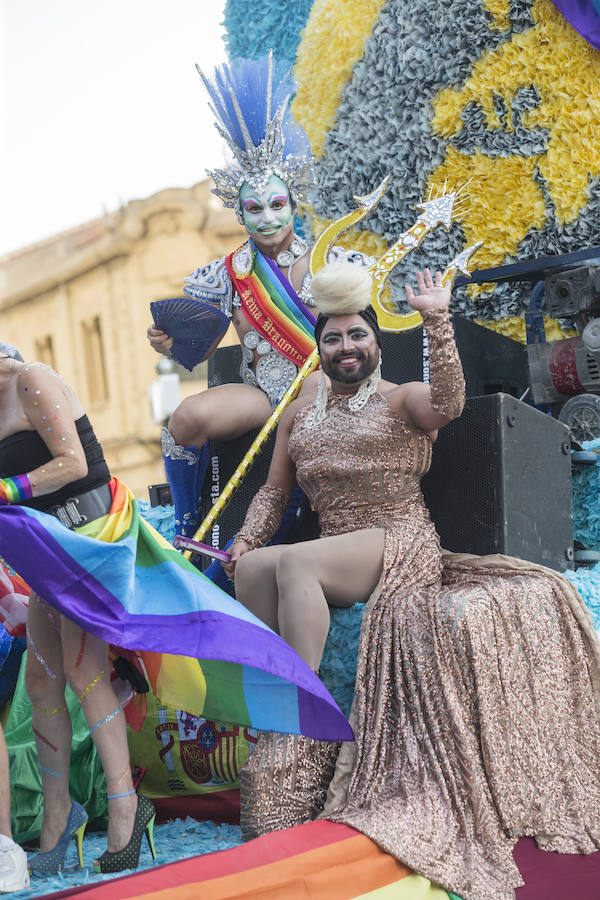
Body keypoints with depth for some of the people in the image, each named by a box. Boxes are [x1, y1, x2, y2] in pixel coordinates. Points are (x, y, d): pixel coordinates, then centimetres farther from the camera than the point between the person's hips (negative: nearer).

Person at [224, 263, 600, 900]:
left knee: (293, 563, -31)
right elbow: (273, 491, 21)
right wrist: (246, 539, 3)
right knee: (252, 569, -22)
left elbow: (449, 403, -22)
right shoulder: (298, 416, 19)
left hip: (402, 547, -5)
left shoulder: (402, 401, 1)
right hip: (331, 560, 6)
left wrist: (437, 321, -30)